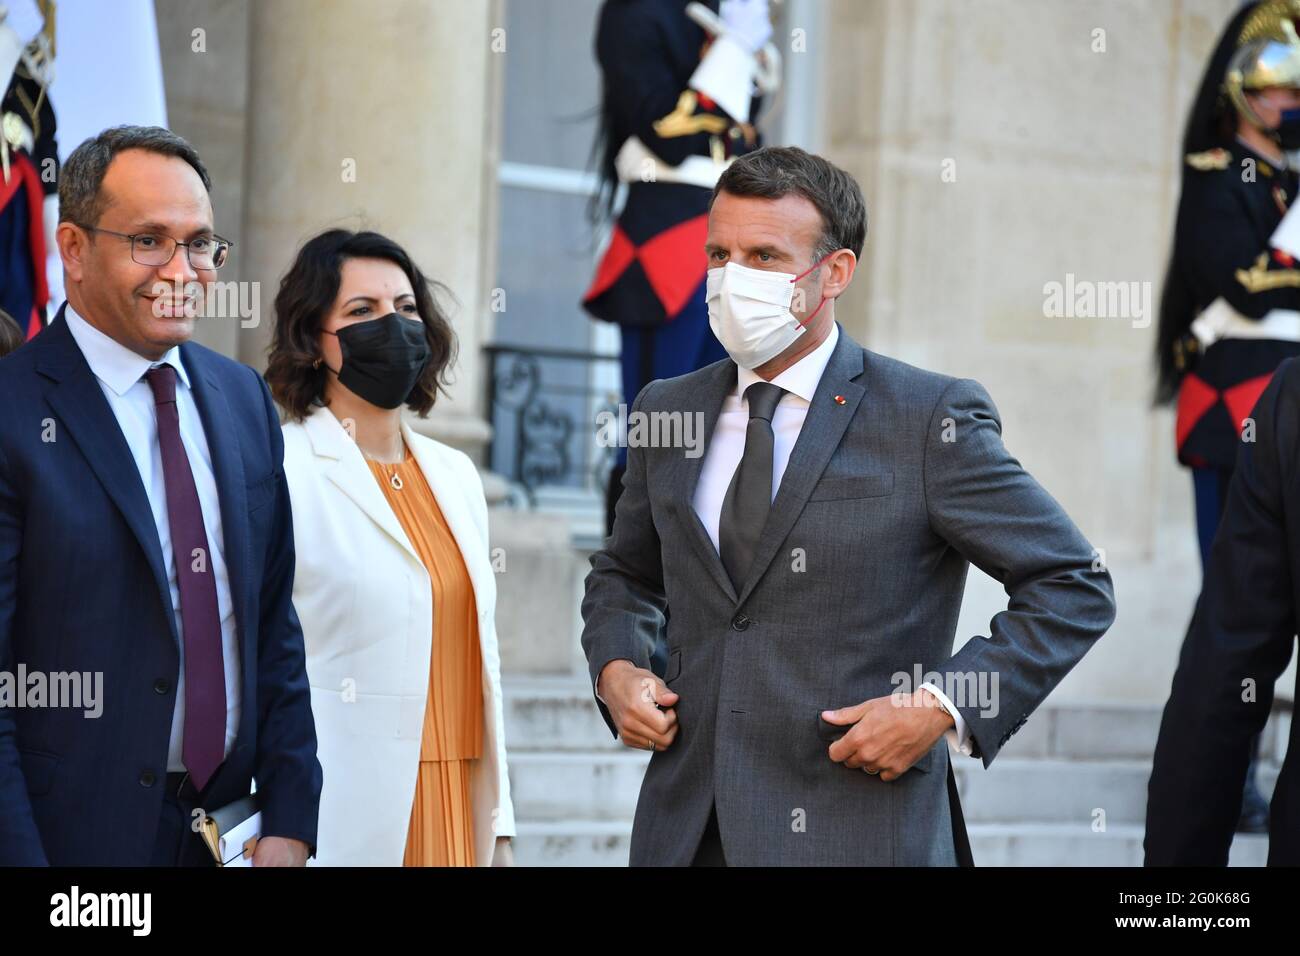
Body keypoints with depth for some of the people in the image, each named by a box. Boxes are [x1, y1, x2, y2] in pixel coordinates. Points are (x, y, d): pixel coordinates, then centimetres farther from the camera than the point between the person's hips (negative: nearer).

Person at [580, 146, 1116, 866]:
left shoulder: (930, 420, -7)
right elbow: (625, 573, 24)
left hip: (855, 832, -4)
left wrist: (942, 706, -14)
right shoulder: (667, 412, 9)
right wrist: (615, 667, 4)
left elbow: (1075, 589, -4)